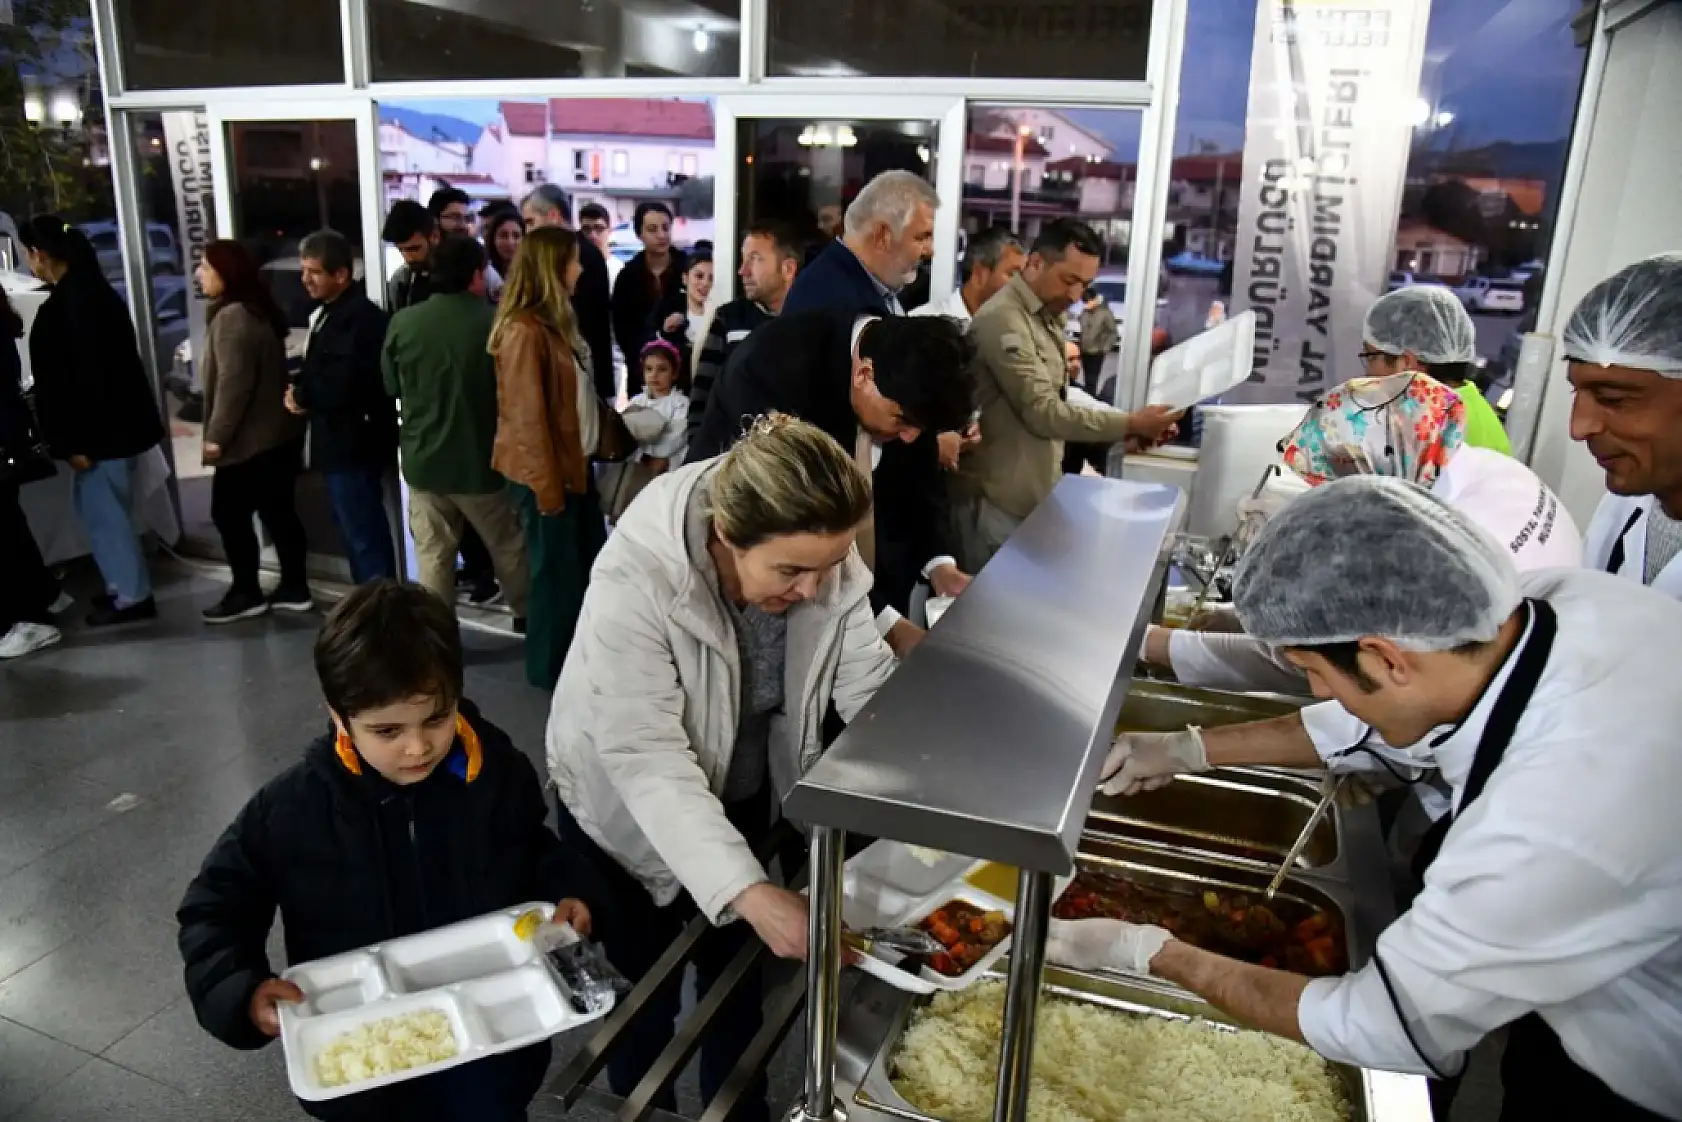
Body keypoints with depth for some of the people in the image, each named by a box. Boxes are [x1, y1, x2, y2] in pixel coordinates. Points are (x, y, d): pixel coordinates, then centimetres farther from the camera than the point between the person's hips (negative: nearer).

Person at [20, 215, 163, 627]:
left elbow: (65, 381, -20)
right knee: (104, 509, 17)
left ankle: (132, 596, 8)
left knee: (103, 511, 0)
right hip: (120, 420, 10)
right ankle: (124, 585, 25)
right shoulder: (96, 290, 10)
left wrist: (73, 442, -17)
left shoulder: (60, 308, -19)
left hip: (101, 429, -10)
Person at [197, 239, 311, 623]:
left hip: (249, 439, -9)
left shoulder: (232, 316, -17)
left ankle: (246, 593, 10)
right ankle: (295, 588, 16)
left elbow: (233, 382, -23)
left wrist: (217, 435, -19)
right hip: (277, 432, 9)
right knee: (280, 512, 11)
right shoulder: (256, 311, 14)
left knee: (229, 514, 2)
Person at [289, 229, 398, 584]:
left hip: (355, 446, -10)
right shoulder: (328, 312, 15)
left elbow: (346, 385, -26)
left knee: (365, 538, -7)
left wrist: (301, 396, -10)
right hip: (341, 444, 10)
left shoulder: (360, 317, -18)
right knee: (361, 534, 16)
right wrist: (302, 392, 0)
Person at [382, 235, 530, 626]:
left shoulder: (402, 322, -7)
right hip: (481, 459, -2)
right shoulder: (495, 321, -16)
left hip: (423, 459, 2)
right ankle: (527, 613, 32)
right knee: (508, 544, 17)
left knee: (433, 556, 10)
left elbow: (391, 387, 7)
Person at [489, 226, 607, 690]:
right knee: (556, 571, 5)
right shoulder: (524, 331, -19)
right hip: (544, 471, -9)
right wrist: (547, 486, -18)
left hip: (574, 462, 9)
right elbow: (528, 417, -19)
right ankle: (549, 668, 23)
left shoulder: (555, 322, 11)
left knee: (593, 563, 14)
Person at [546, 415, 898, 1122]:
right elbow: (647, 760, -38)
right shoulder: (636, 581, -37)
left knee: (736, 964, 21)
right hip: (629, 810, -4)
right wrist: (749, 893, -45)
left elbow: (867, 682, -18)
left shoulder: (822, 555, -22)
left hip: (744, 793, 4)